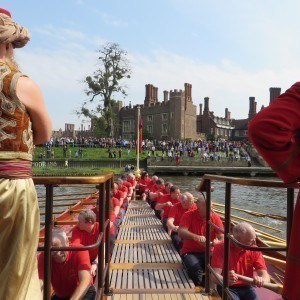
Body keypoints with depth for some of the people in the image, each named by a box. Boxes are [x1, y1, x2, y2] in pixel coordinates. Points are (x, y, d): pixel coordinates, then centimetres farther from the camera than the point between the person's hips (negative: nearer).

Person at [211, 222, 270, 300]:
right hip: (227, 288, -3)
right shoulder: (221, 248, -15)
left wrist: (261, 280, -35)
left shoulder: (255, 250, -5)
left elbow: (265, 276, -11)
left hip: (246, 288, 3)